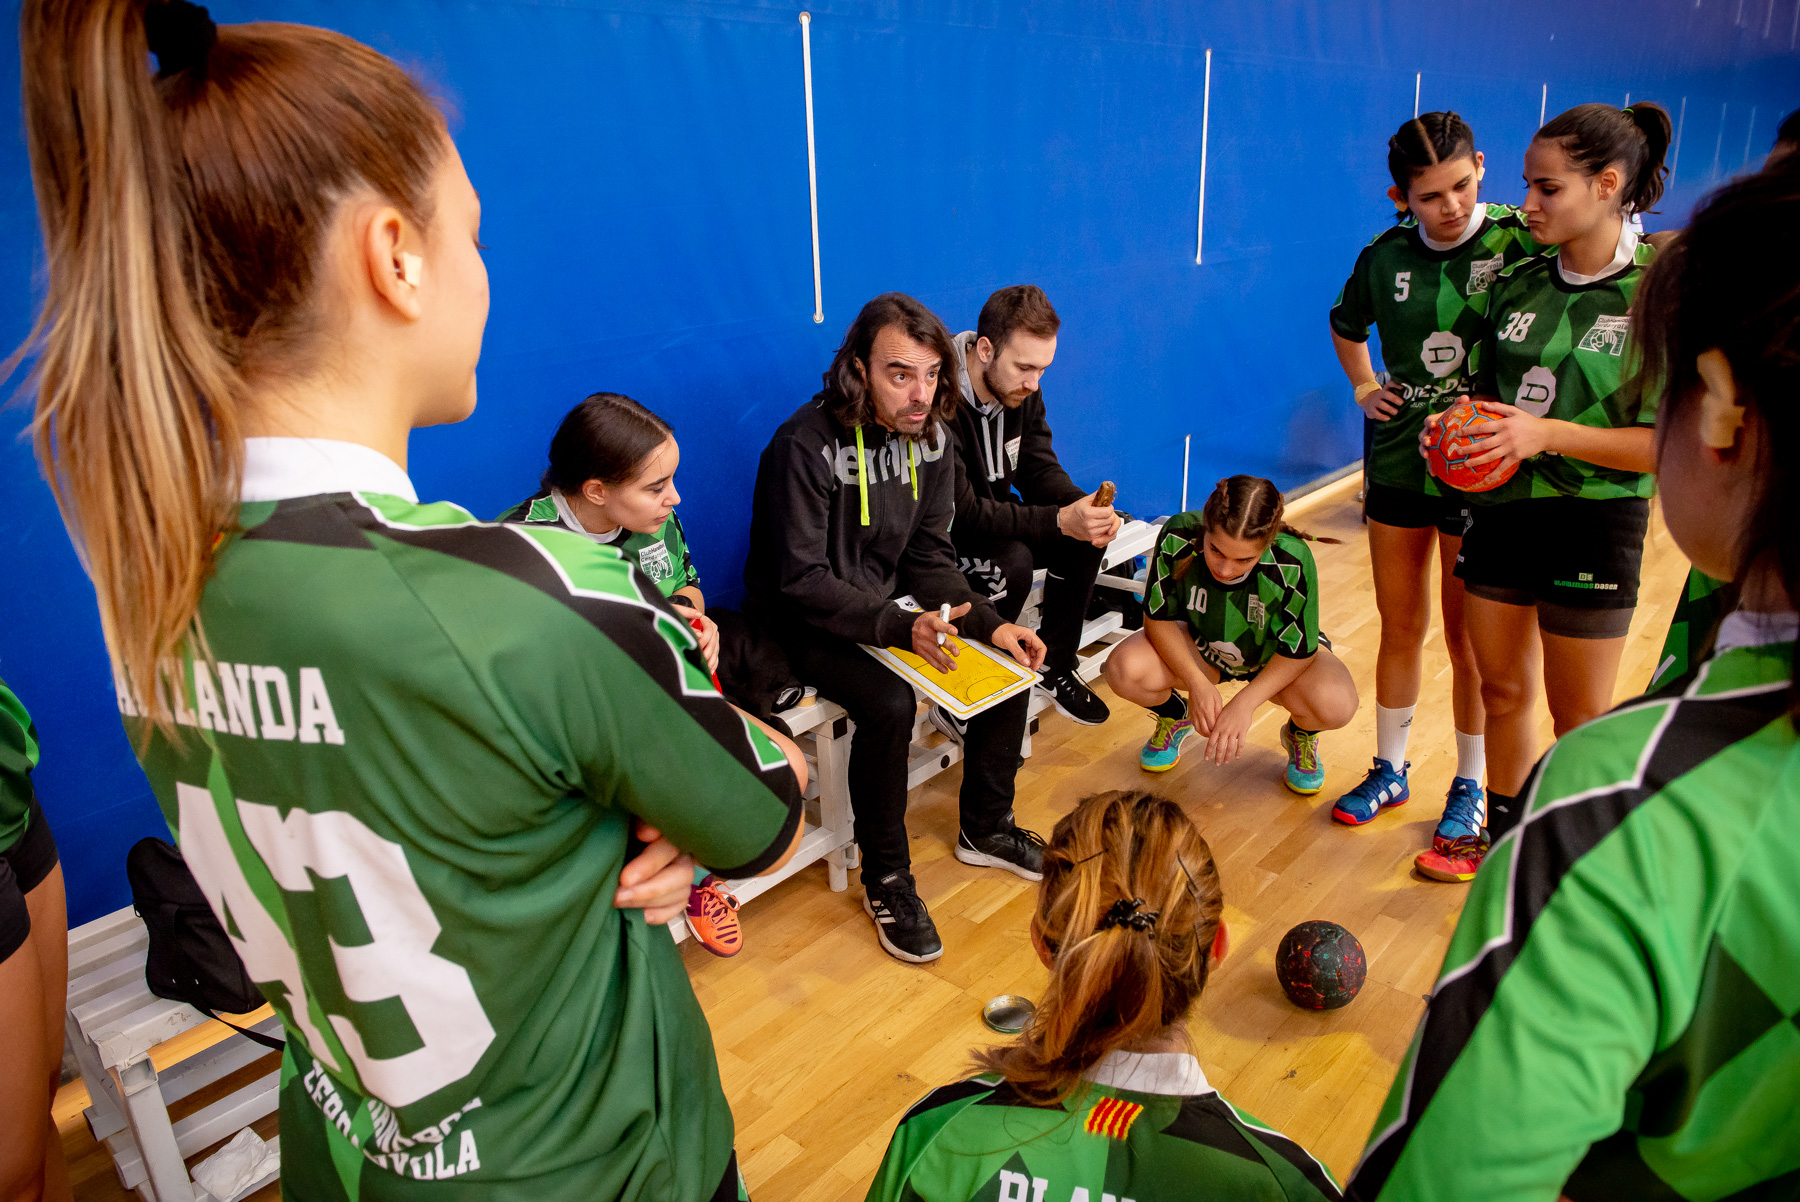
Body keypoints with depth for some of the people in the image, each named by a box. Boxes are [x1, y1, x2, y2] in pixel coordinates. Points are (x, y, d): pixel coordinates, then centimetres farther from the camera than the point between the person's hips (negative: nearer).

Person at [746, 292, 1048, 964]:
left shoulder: (929, 436, -2)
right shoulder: (807, 445, -24)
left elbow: (930, 557, 3)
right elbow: (804, 583, -26)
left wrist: (990, 623, -13)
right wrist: (901, 627, -39)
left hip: (890, 605, 7)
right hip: (803, 625, -7)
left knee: (1012, 664, -5)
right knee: (888, 703, -32)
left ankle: (985, 830, 15)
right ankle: (886, 878, -9)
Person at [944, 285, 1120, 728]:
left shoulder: (1021, 388, -5)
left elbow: (1038, 467, 1)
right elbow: (960, 513, -31)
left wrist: (1083, 505, -21)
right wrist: (1059, 521, -36)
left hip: (994, 517, 8)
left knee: (1089, 532, -10)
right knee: (1011, 561, -34)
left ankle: (1055, 667, 5)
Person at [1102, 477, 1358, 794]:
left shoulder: (1292, 562, -34)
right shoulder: (1178, 538, -31)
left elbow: (1298, 651, -22)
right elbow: (1158, 618, -18)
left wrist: (1244, 703, -32)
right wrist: (1197, 683, -29)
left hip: (1276, 658, -1)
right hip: (1201, 648, 2)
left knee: (1335, 705, -33)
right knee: (1124, 670, -28)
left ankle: (1301, 735, 9)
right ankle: (1175, 717, 11)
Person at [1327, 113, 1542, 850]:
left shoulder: (1520, 242, -11)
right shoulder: (1385, 257, 2)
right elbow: (1346, 326, 22)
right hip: (1397, 457, 4)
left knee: (1467, 637, 6)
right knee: (1399, 627, 14)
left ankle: (1471, 787, 25)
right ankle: (1390, 771, 30)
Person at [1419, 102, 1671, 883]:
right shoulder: (1519, 282, 4)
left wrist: (1547, 434, -23)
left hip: (1594, 521, -5)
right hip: (1500, 505, 5)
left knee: (1580, 717, 7)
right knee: (1503, 689, 16)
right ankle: (1505, 836, 36)